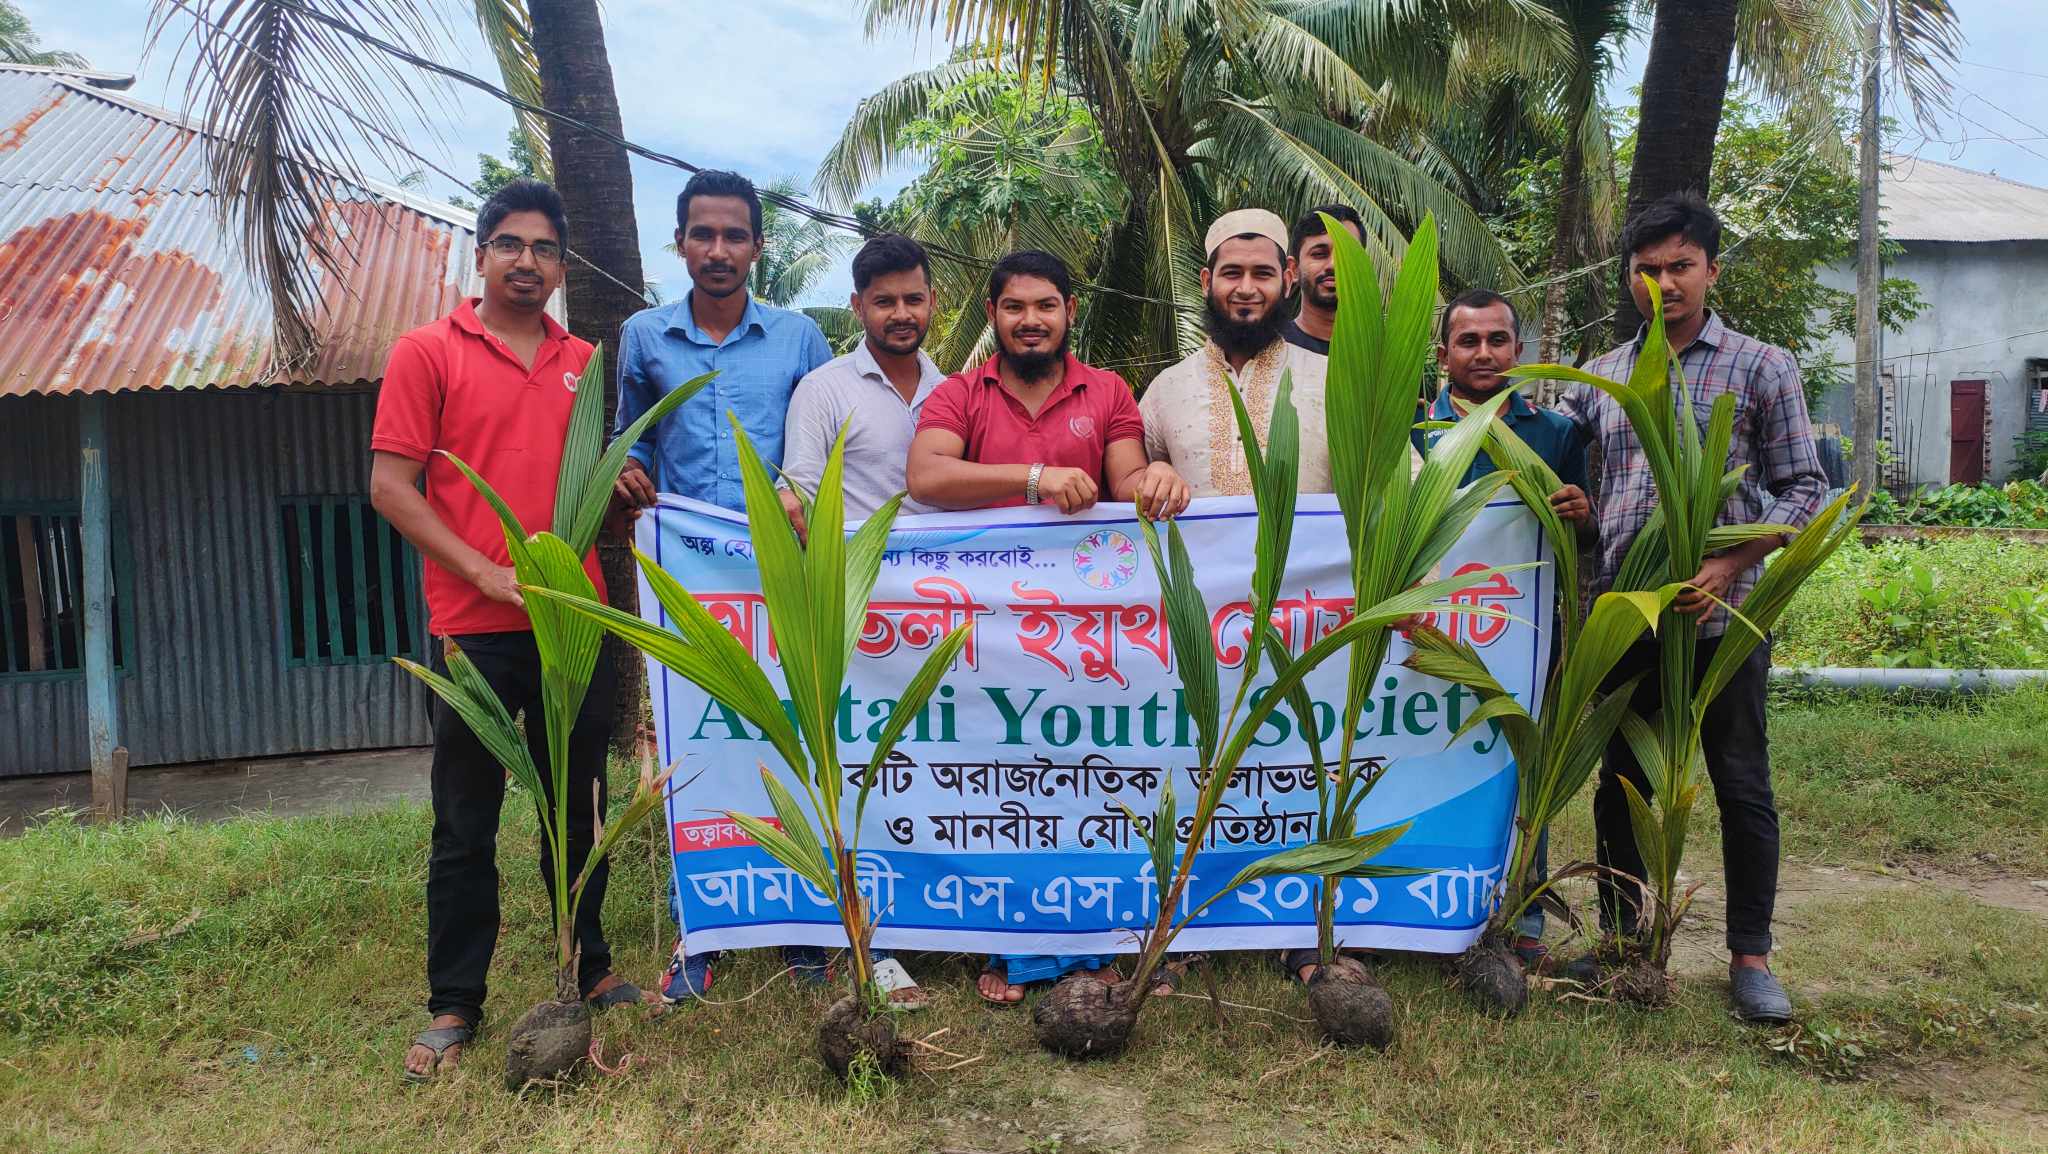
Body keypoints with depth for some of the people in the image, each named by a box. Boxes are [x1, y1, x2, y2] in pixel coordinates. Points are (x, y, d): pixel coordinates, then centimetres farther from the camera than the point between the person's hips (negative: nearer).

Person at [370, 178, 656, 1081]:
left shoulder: (584, 363, 12)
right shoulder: (427, 353, -1)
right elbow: (390, 485, -6)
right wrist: (485, 572, -15)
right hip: (475, 628, -4)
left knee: (578, 808, 14)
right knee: (466, 825, 5)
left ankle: (588, 971, 28)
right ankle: (453, 1006, 17)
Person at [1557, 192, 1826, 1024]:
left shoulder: (1761, 369, 2)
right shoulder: (1599, 377, 12)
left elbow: (1804, 489, -2)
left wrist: (1730, 566, -16)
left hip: (1721, 614, -3)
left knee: (1742, 786, 5)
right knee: (1621, 780, 12)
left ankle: (1750, 956, 19)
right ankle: (1619, 934, 27)